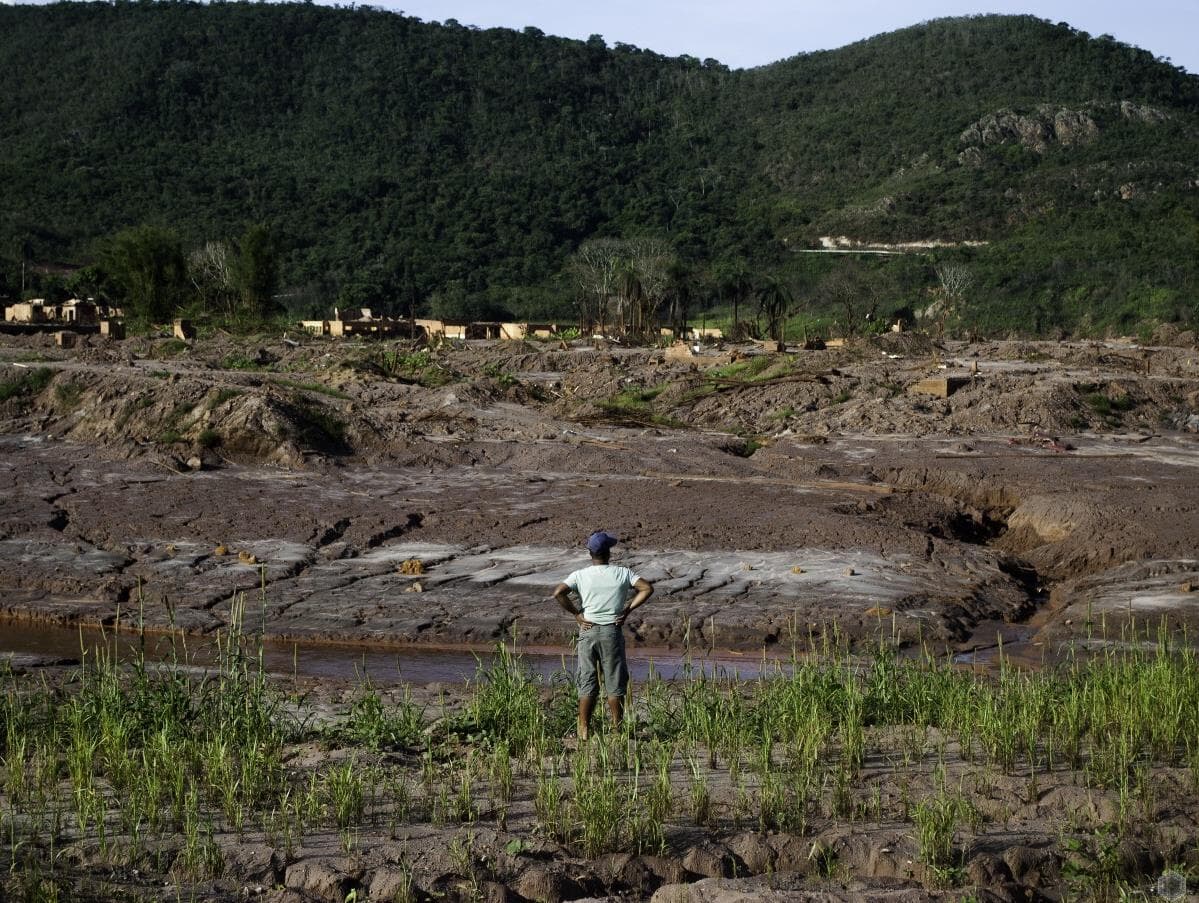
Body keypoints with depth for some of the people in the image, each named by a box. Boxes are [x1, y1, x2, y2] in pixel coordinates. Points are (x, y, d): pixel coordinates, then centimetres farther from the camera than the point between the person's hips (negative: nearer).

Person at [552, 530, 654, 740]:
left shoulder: (580, 575, -2)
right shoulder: (622, 573, -1)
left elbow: (558, 592, -13)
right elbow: (647, 588, -8)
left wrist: (576, 614, -5)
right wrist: (627, 610, -4)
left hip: (588, 631, 1)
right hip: (612, 631, -1)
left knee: (587, 681, 6)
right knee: (614, 682, 7)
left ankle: (584, 730, 4)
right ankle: (616, 728, 9)